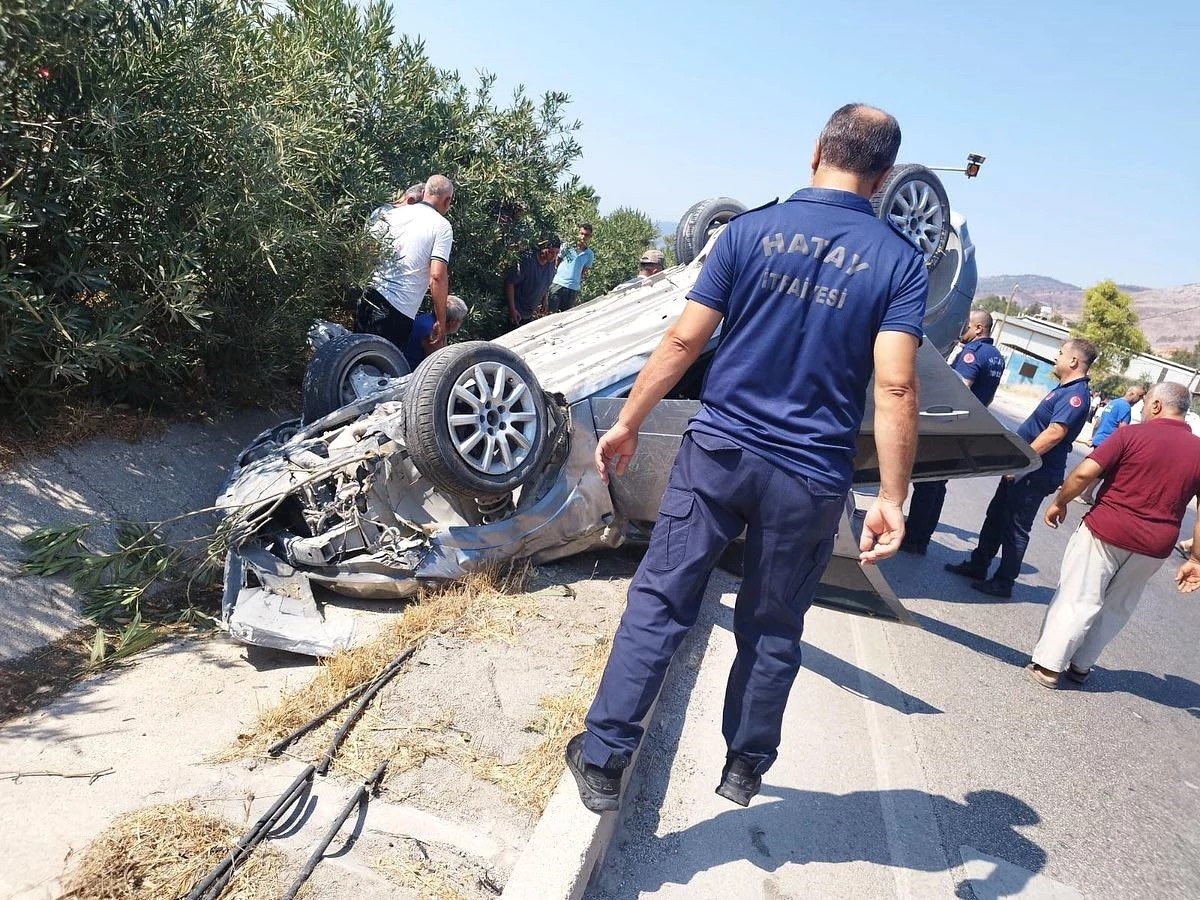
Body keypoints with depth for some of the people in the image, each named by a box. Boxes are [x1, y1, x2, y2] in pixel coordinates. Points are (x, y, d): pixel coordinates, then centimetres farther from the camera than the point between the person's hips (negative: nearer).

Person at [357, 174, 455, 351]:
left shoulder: (393, 212, 11)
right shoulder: (442, 227, -5)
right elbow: (437, 276, -14)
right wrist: (441, 321, -7)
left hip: (369, 298, 6)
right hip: (397, 313, -6)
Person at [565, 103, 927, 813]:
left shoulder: (751, 230, 0)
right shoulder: (901, 262, -2)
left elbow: (683, 342, -4)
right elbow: (895, 388, -13)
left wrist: (628, 424, 5)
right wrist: (892, 499, -9)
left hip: (718, 451, 0)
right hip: (810, 480, 1)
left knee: (660, 603, 8)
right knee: (773, 632, 17)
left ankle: (604, 760, 13)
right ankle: (745, 767, 34)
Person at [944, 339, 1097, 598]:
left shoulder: (1075, 394, -18)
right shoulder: (1064, 389, 14)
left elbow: (1055, 433, -28)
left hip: (1034, 475, -10)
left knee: (1015, 528, 0)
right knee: (995, 517, 15)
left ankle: (1003, 582, 10)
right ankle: (977, 566, 25)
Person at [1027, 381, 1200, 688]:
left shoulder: (1132, 435, -8)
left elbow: (1084, 472, -15)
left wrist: (1059, 502, -1)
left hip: (1106, 532, -4)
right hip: (1153, 547, 4)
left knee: (1077, 599, 3)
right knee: (1116, 608, 18)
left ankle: (1048, 665, 6)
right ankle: (1081, 665, 26)